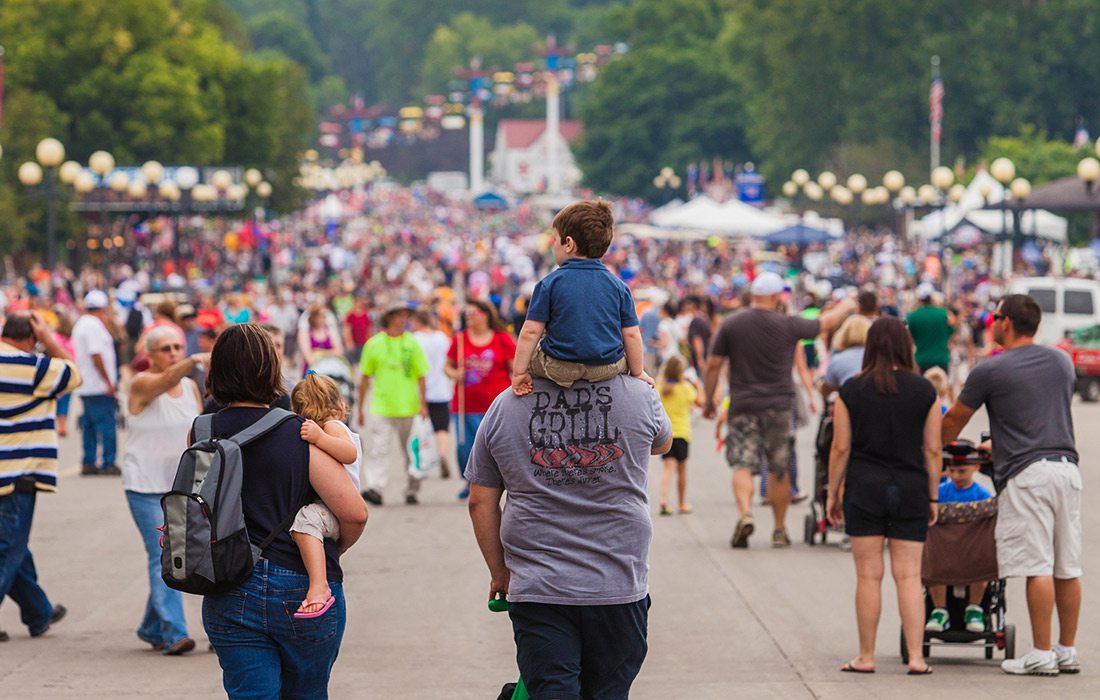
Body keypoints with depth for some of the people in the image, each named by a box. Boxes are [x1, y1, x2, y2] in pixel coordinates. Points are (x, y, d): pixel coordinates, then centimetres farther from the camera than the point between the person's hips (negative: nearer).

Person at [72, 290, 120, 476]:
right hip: (99, 387, -10)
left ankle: (88, 463, 13)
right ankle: (108, 463, -8)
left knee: (90, 424, 12)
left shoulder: (81, 323, 17)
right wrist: (109, 382, -19)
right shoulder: (94, 325, -15)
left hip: (86, 387, 10)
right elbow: (96, 355, -21)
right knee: (107, 424, -7)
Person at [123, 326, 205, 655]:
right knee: (163, 557, -13)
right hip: (146, 484, -6)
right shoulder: (142, 384, -11)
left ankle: (152, 628, 24)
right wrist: (194, 361, -51)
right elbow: (166, 380, -33)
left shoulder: (191, 388, 8)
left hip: (182, 485, 6)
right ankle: (174, 632, -17)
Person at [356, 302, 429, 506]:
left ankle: (411, 490, 18)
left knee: (410, 452, 8)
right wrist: (361, 408, 10)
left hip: (408, 407, 1)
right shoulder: (373, 344, 2)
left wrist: (423, 404, -3)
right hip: (380, 408, -1)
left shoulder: (412, 343, 3)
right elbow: (365, 378, 9)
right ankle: (374, 488, -18)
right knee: (378, 450, -11)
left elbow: (421, 376, 5)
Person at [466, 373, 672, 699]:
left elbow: (481, 501, 6)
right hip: (618, 585, 0)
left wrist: (499, 572, 18)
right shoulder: (640, 396, -1)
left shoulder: (504, 406, 2)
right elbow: (663, 443, 24)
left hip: (537, 587, 0)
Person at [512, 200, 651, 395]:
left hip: (560, 369, -2)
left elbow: (531, 332, -7)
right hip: (608, 369, 2)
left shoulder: (549, 284, -6)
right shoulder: (619, 287, 0)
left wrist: (520, 372, 1)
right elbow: (631, 335, 1)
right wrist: (638, 372, 14)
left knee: (527, 353, 26)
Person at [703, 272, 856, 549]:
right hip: (778, 406, 0)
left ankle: (745, 513, -28)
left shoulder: (731, 325, -1)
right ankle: (780, 530, 17)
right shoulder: (788, 325, -3)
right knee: (780, 470, 11)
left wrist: (709, 401, 14)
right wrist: (845, 307, 33)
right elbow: (825, 323, 13)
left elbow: (713, 366, 1)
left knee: (742, 465, -4)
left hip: (743, 407, 0)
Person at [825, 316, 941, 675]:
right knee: (909, 576, 2)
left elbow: (840, 448, -3)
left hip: (864, 489, -1)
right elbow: (932, 450, 2)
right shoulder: (924, 390, 0)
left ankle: (866, 657, 7)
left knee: (868, 576, 3)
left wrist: (832, 494, 6)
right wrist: (932, 497, 9)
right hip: (910, 490, 1)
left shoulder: (852, 390, -3)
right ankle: (916, 657, -4)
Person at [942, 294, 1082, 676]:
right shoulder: (1061, 361, 16)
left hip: (1027, 473, -6)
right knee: (1068, 568, 7)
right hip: (1066, 466, 6)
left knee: (1038, 567, -7)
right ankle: (1067, 651, 12)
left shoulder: (990, 371, -2)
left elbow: (953, 422, 11)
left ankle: (1042, 654, -7)